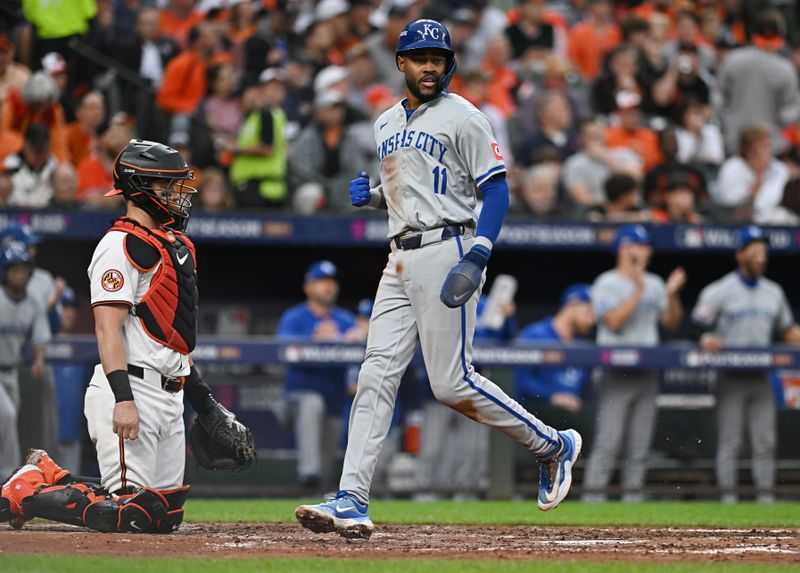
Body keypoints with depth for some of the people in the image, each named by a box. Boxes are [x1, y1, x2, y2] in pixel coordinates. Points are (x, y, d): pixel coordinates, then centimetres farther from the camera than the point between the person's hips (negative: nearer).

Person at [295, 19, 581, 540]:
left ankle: (553, 445, 9)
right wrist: (372, 195, 7)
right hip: (401, 259, 7)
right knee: (377, 375, -3)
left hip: (447, 252, -7)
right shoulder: (388, 124, 19)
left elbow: (496, 190, -8)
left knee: (452, 383, -9)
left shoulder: (462, 117, -4)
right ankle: (352, 503, -8)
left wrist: (479, 254, -20)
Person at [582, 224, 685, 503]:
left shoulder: (654, 284, 15)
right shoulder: (607, 284, -5)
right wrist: (638, 290, -19)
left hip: (647, 372, 6)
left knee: (640, 443, 5)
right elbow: (615, 321, -18)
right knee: (609, 440, -12)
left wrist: (672, 294, -3)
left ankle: (632, 497, 9)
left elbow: (672, 321, 12)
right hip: (617, 372, -6)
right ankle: (593, 496, -10)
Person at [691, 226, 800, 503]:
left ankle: (765, 496, 5)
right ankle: (728, 498, -3)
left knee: (766, 441, 2)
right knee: (729, 441, -5)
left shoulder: (773, 292, 14)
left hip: (760, 374, 5)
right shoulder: (720, 291, -2)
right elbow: (699, 325, -5)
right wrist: (708, 340, -25)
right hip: (731, 375, -5)